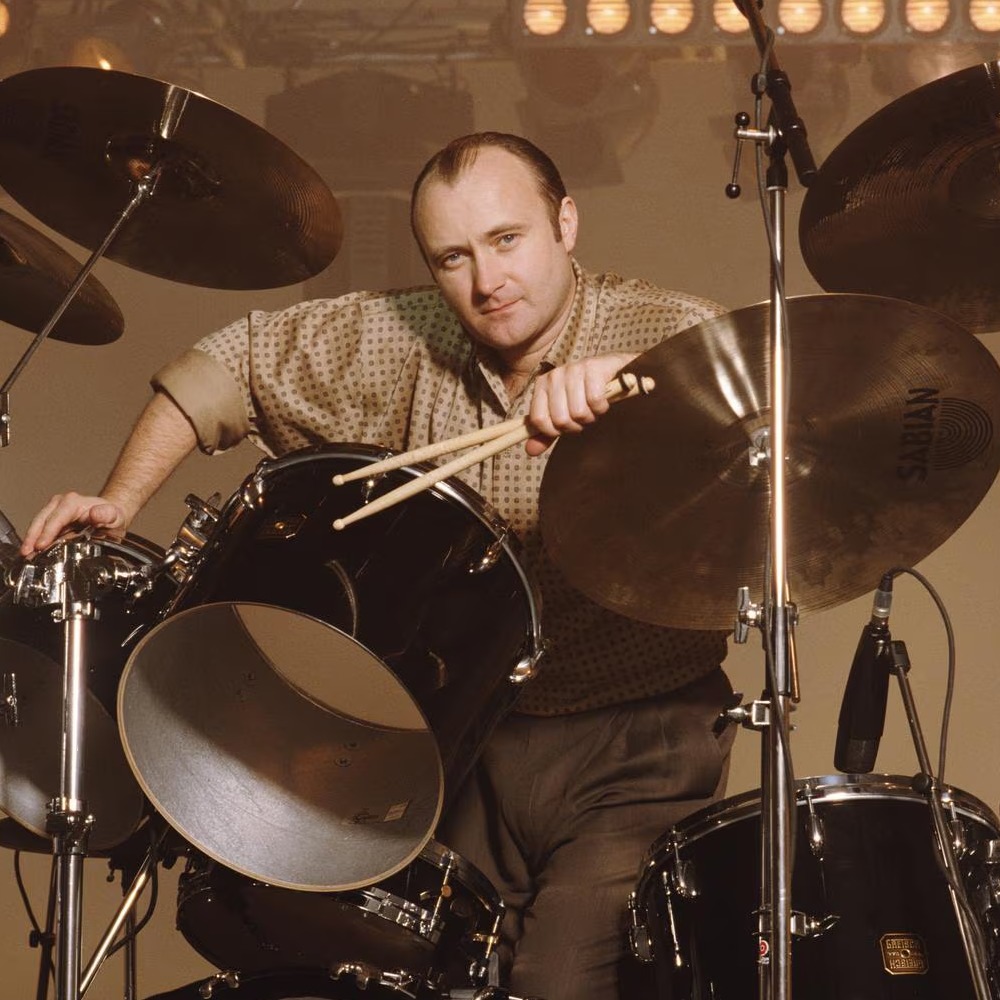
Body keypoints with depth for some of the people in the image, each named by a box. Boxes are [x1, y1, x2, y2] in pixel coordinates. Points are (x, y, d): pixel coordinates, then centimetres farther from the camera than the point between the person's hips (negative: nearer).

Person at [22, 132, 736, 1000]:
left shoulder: (670, 333, -10)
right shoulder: (407, 343, 4)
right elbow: (231, 363, 15)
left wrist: (630, 375, -47)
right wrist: (119, 500, 2)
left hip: (635, 743, -4)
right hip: (472, 739, 4)